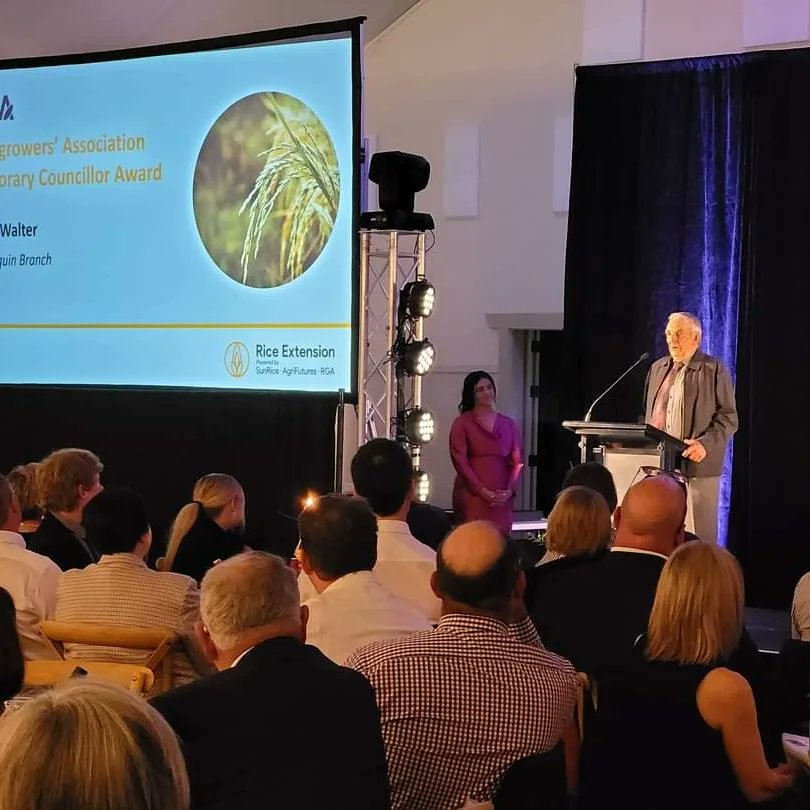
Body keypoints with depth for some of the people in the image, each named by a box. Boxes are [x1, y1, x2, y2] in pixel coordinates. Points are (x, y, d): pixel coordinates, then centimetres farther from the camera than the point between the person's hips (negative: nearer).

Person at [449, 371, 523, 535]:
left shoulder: (508, 424, 14)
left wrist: (509, 490, -7)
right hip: (472, 495, -3)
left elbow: (517, 461, 9)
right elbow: (459, 460, -5)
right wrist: (482, 490, -14)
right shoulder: (462, 423, 4)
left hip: (501, 498, 3)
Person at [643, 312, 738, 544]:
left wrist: (705, 444, -19)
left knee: (697, 538, -3)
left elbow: (728, 418, -4)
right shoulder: (658, 368, 18)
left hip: (696, 465, -5)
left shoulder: (715, 371, 0)